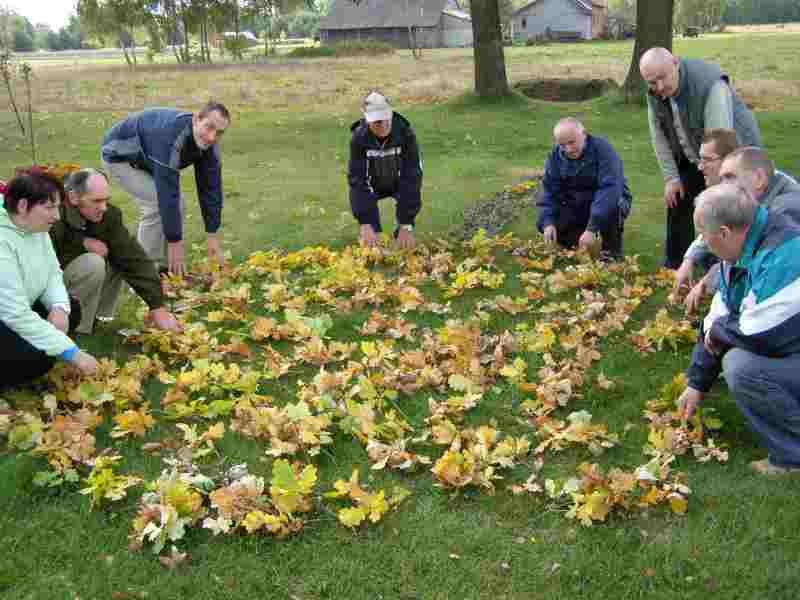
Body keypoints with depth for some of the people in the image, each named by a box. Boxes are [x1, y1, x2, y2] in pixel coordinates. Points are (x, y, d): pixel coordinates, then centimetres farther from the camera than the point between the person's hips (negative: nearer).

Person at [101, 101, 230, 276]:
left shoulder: (209, 145, -17)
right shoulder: (170, 137, -41)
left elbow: (211, 189, -10)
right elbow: (167, 192, -40)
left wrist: (212, 235, -12)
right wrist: (174, 243, -37)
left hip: (146, 160, 8)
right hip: (120, 156, -8)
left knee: (177, 204, -3)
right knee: (157, 204, -21)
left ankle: (165, 268, 11)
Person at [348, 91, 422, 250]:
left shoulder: (405, 133, -31)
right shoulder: (359, 137, -28)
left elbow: (412, 176, -34)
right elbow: (357, 179, -32)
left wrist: (406, 225, -41)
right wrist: (365, 223, -43)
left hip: (399, 182, -1)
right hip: (372, 184, 1)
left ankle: (405, 242, -6)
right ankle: (373, 242, -4)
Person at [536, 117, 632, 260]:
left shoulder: (602, 149, -24)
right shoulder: (556, 155, -7)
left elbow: (609, 189, -34)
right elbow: (549, 190, -9)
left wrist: (592, 228, -43)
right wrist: (547, 223, -27)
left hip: (611, 200, -4)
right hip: (576, 206, 4)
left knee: (610, 208, -38)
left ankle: (612, 251, -11)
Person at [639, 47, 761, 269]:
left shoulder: (710, 84, -34)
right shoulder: (654, 92, -12)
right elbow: (659, 136, -4)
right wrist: (671, 178, -7)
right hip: (691, 158, 7)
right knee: (677, 204, 11)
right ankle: (672, 270, 26)